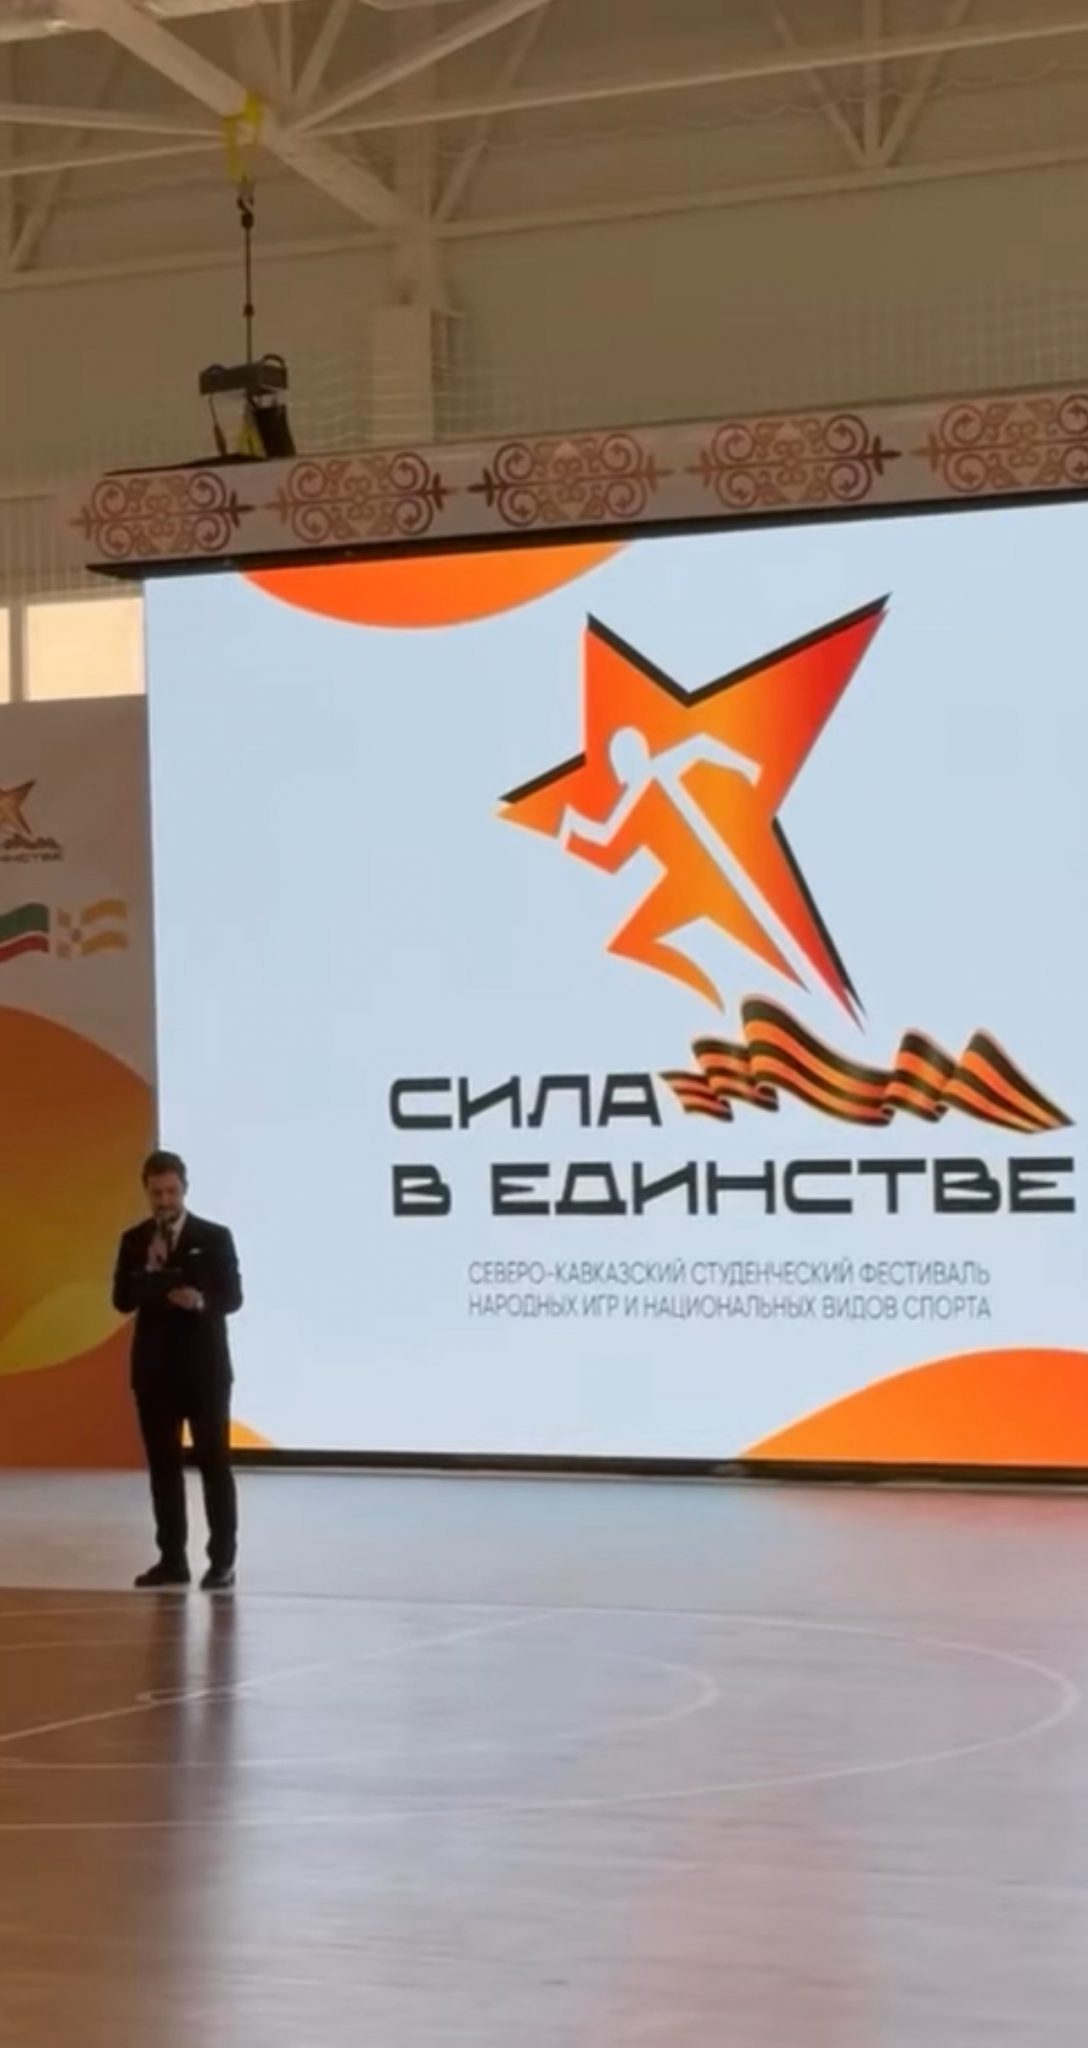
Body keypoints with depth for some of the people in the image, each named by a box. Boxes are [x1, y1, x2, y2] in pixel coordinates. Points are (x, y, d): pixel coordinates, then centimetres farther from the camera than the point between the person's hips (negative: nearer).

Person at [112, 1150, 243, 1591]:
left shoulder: (214, 1237, -2)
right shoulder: (134, 1241, 6)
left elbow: (232, 1297, -5)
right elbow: (122, 1301, 0)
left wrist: (202, 1301, -25)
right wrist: (149, 1272, -16)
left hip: (205, 1367, -3)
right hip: (153, 1368, 3)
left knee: (214, 1463, -3)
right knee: (163, 1464, 6)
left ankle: (222, 1561, 0)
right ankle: (172, 1559, 11)